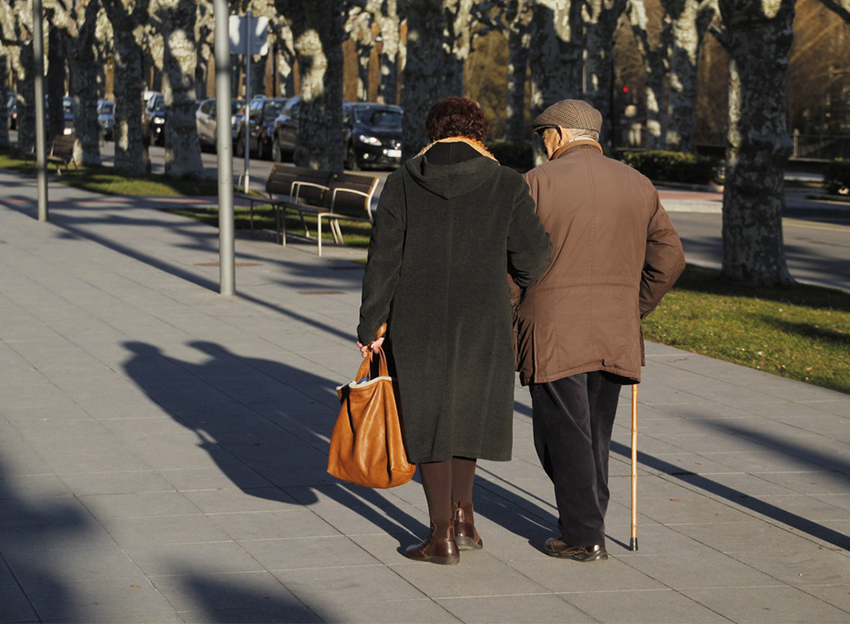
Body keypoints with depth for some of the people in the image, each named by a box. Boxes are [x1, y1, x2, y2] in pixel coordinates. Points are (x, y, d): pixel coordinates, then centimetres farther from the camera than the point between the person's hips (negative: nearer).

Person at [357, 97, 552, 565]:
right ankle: (463, 514, 23)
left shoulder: (403, 183, -2)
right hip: (482, 319, 1)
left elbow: (383, 259, -4)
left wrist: (370, 327, 1)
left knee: (426, 417, 8)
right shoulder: (505, 184, -3)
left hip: (417, 320, -1)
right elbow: (532, 255, -4)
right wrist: (527, 281, 20)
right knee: (467, 408, 22)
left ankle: (442, 535, 8)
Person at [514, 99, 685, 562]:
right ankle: (586, 526, 21)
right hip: (615, 334, 5)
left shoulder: (537, 183, -5)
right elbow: (669, 257, 10)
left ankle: (583, 537, 0)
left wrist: (509, 318, 4)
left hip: (553, 333, -5)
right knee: (596, 433, 15)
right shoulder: (637, 185, 9)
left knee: (563, 434, 1)